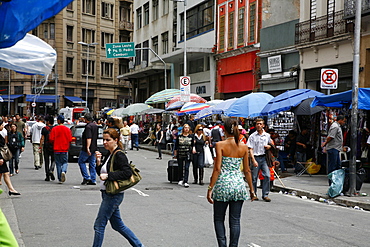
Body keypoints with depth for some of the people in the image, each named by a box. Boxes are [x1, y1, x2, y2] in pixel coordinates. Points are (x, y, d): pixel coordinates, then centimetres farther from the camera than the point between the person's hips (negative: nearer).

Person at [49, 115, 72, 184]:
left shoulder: (54, 129, -6)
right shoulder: (67, 129, -2)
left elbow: (51, 139, -7)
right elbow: (70, 140, -2)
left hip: (57, 149, 0)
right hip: (65, 150, 1)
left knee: (58, 164, 8)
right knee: (65, 162, 12)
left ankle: (60, 179, 8)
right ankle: (63, 171, -18)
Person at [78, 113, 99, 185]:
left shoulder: (88, 126, -16)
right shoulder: (95, 125, 12)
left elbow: (89, 138, -26)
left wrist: (87, 147, -32)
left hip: (87, 149, -8)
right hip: (94, 148, 9)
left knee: (81, 161, 5)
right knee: (92, 164, 10)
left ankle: (86, 177, -2)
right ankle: (93, 180, 9)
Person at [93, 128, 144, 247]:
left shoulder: (119, 155, -15)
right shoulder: (109, 155, 12)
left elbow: (127, 173, -25)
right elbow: (101, 172, 17)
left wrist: (108, 176, -25)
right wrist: (98, 162, -1)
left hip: (113, 195, -10)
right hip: (107, 194, 10)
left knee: (99, 225, -3)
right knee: (118, 225, 17)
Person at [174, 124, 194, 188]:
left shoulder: (191, 136, 4)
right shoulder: (179, 136, 3)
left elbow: (193, 145, 13)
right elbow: (176, 145, 8)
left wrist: (193, 150, 1)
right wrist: (175, 153, 7)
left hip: (188, 154, -1)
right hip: (180, 154, 1)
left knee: (186, 168, -7)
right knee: (180, 167, 9)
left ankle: (185, 182, -9)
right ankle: (180, 180, 26)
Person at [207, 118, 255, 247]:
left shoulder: (220, 145, -8)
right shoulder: (243, 147, 2)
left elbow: (217, 169, -12)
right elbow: (247, 170, 5)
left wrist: (210, 188, -8)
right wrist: (251, 189, 15)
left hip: (223, 184, -3)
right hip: (239, 184, 3)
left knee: (219, 219, 12)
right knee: (235, 221, 9)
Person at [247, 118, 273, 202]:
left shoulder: (267, 135, 10)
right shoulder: (252, 136, 0)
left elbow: (271, 144, 25)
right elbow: (250, 149, -3)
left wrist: (269, 146, 0)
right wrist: (254, 160, -12)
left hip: (264, 158, 2)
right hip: (256, 158, -2)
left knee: (267, 176, -8)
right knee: (254, 177, 3)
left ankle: (265, 195, 1)